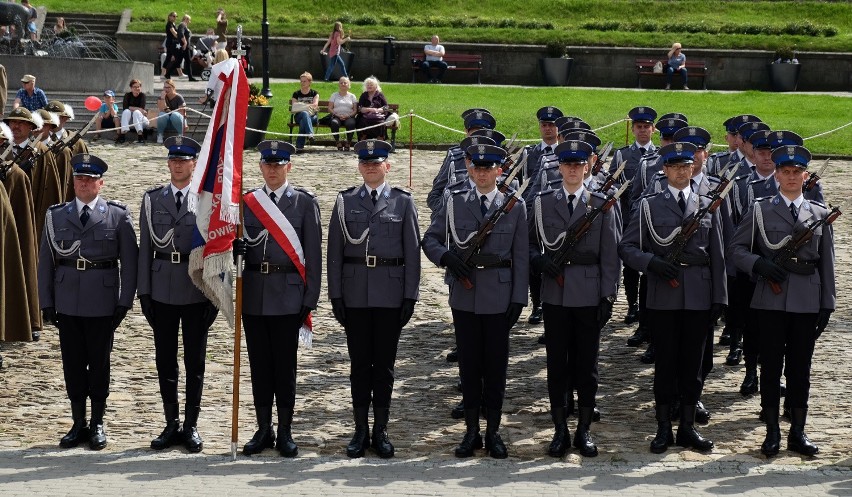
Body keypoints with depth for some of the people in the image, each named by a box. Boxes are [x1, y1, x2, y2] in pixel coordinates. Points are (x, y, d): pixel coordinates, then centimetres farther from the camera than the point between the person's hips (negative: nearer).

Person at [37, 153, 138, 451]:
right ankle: (79, 424, 16)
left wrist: (125, 302, -6)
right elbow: (46, 261, 8)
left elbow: (129, 261, -1)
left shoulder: (118, 216, 0)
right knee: (73, 364, 6)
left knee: (99, 363, 5)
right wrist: (46, 303, 4)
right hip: (67, 301, 2)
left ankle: (98, 424, 15)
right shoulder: (56, 215, 6)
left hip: (102, 302, -2)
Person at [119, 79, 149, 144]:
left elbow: (142, 108, -15)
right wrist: (138, 108, -18)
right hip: (129, 121, 1)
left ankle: (140, 134, -47)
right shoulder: (127, 95, 1)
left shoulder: (142, 95, -4)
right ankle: (123, 132, -42)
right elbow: (125, 107, -13)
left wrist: (132, 108, -15)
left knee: (136, 112, -30)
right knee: (126, 111, -26)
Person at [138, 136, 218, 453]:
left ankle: (191, 426, 13)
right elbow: (145, 248, 6)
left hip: (197, 291, -2)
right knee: (165, 361, 7)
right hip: (162, 292, 2)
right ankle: (171, 425, 16)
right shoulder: (152, 199, 6)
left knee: (195, 361, 5)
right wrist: (143, 291, 1)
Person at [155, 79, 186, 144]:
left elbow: (182, 113, -9)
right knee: (162, 115, -32)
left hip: (177, 120, -2)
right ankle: (159, 135, -22)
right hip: (166, 121, 2)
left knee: (175, 115, -36)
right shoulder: (161, 97, 1)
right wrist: (162, 98, -22)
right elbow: (162, 110, -16)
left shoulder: (178, 97, -6)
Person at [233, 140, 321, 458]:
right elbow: (236, 245, 14)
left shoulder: (305, 202, 1)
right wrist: (236, 249, -11)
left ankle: (285, 432, 11)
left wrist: (310, 300, -5)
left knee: (285, 365, 2)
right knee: (259, 364, 7)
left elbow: (313, 254, -1)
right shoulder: (246, 201, 9)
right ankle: (263, 430, 16)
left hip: (288, 296, -3)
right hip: (253, 296, 3)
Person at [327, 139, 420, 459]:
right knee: (359, 363, 6)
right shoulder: (345, 201, 5)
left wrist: (411, 296, -3)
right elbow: (334, 252, 5)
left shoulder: (403, 202, 3)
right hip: (355, 295, 1)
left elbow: (412, 252, 2)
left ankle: (381, 431, 13)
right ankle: (360, 431, 13)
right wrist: (336, 295, -1)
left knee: (384, 363, 5)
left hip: (390, 295, -1)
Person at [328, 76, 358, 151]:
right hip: (336, 116, 0)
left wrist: (348, 115, -13)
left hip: (349, 116, 0)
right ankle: (338, 142, -23)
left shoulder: (352, 96, 16)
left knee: (351, 124, -37)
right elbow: (330, 108, 7)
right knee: (334, 123, -37)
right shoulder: (334, 95, 17)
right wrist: (337, 115, -11)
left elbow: (355, 110, 7)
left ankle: (348, 142, -19)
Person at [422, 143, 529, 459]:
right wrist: (446, 257, -14)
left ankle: (493, 431, 13)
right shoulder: (455, 202, 4)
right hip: (464, 294, 1)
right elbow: (430, 240, 7)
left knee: (496, 365, 5)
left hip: (498, 296, -1)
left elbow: (521, 256, 1)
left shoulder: (515, 206, 1)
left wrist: (519, 298, -4)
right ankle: (472, 431, 14)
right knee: (468, 363, 6)